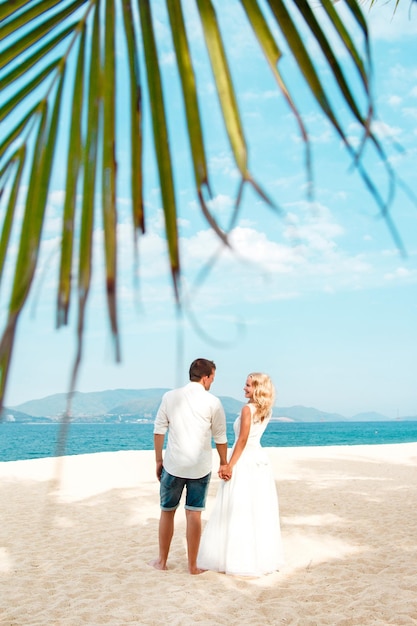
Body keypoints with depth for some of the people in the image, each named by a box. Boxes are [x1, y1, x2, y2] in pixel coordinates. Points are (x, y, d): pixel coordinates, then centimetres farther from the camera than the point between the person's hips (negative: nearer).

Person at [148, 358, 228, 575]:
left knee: (167, 512, 16)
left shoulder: (170, 397, -1)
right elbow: (220, 437, 1)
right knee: (194, 514, 7)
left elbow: (159, 430, 2)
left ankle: (162, 561, 27)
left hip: (173, 465, 1)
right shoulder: (212, 402, -5)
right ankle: (192, 565, 16)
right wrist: (224, 463, 15)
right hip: (200, 467, -1)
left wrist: (158, 460, 11)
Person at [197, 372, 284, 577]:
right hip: (260, 460, 8)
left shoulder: (247, 409, -15)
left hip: (245, 461, -8)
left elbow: (242, 440, -18)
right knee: (260, 511, 13)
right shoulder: (266, 411, 7)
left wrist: (229, 466, -16)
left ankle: (240, 559, 7)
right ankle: (261, 557, 21)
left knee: (238, 511, 1)